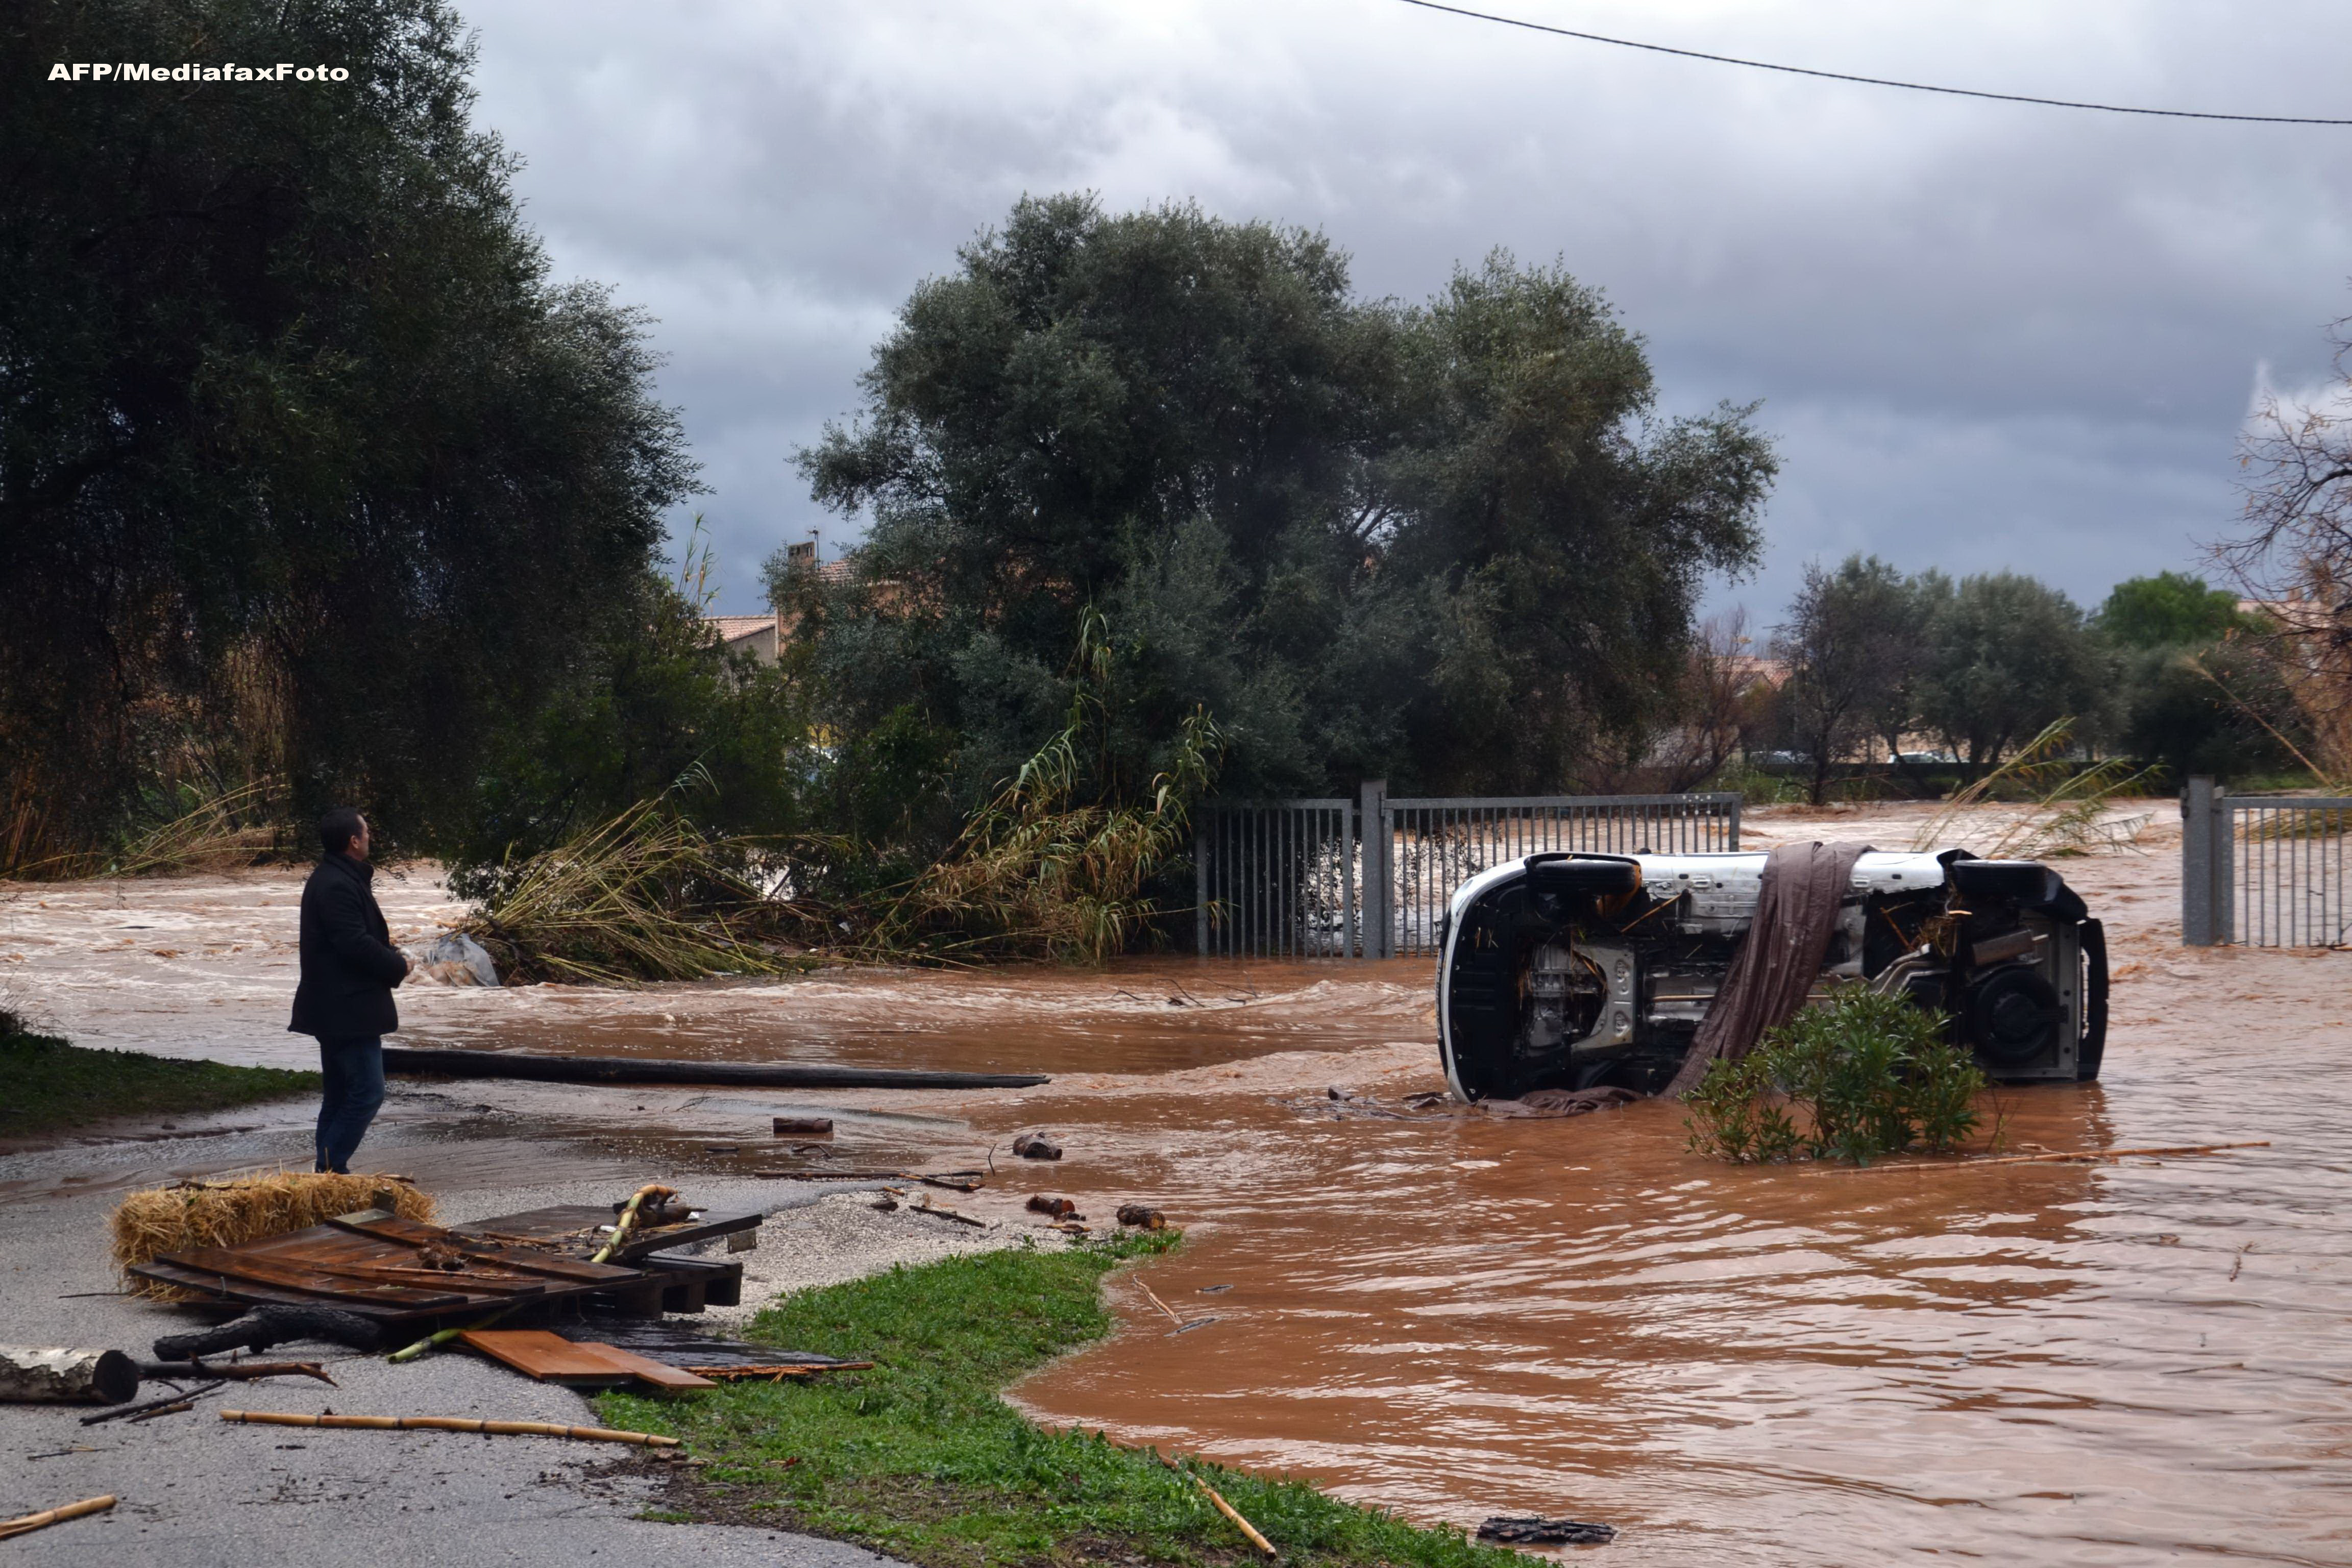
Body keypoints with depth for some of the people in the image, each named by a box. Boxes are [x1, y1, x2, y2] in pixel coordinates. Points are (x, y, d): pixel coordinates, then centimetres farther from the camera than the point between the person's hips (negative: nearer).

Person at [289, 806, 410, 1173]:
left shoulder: (331, 879, 16)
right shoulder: (338, 886, -19)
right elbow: (356, 944, -25)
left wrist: (390, 956, 6)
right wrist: (397, 966, -10)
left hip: (335, 1010, 11)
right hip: (349, 1009, -11)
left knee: (340, 1094, 15)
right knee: (367, 1092, -9)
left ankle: (330, 1171, 18)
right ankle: (333, 1168, -8)